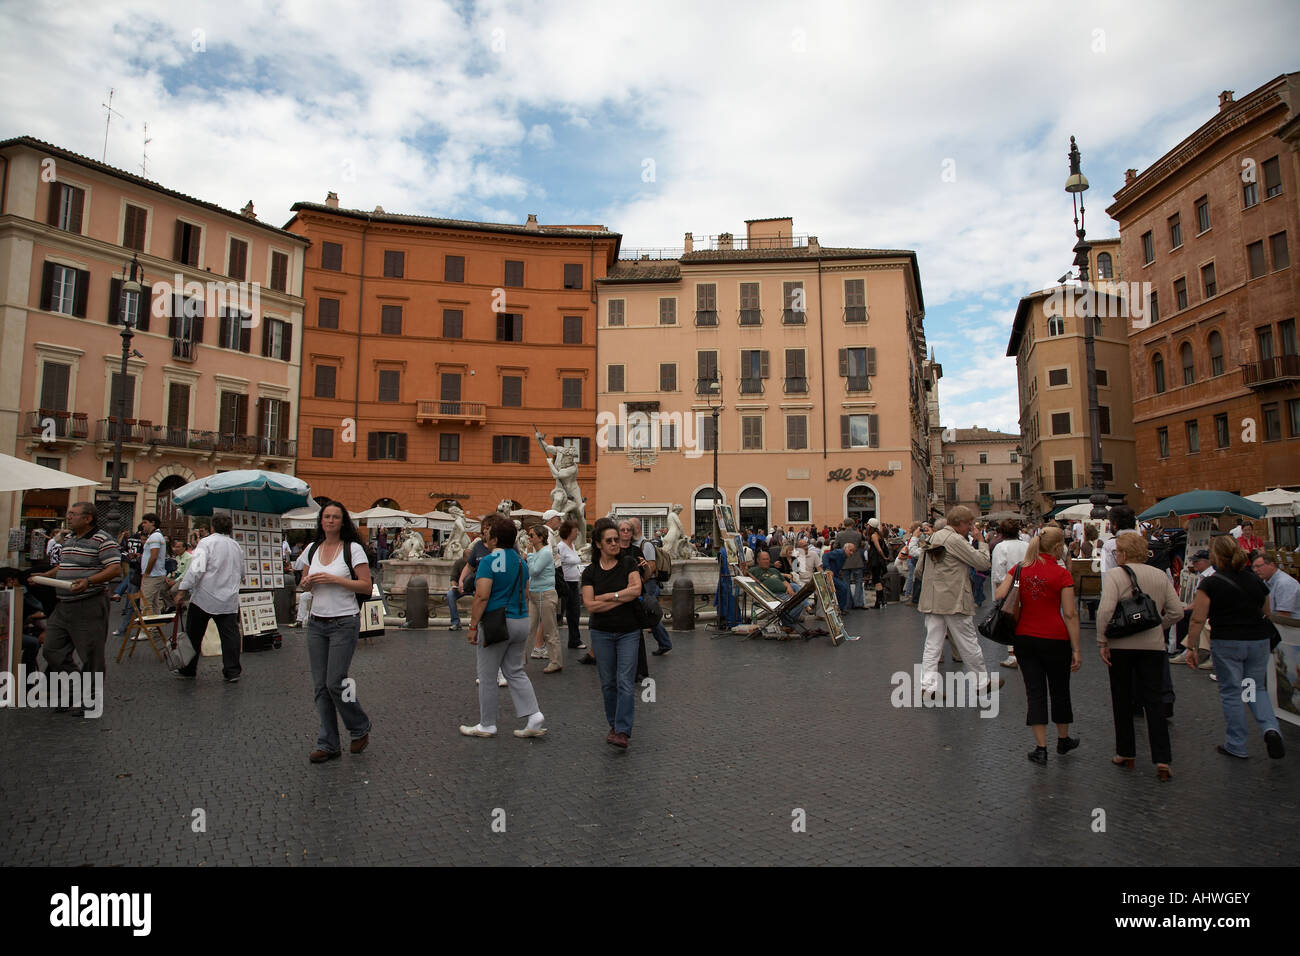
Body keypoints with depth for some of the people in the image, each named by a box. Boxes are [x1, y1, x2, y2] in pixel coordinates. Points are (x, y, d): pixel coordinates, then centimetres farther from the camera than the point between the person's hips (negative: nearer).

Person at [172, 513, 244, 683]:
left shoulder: (207, 542, -7)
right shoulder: (237, 547, 11)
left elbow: (197, 568, -17)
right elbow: (241, 573, 20)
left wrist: (183, 589, -15)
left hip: (205, 597, -4)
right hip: (229, 599, 4)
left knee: (193, 635, 10)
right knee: (230, 634, 4)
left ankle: (188, 670, 20)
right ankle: (232, 671, 2)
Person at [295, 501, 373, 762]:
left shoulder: (353, 549, -6)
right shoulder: (312, 549, 9)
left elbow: (366, 586, -9)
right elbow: (304, 585, 18)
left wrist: (335, 579, -18)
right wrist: (308, 582, -5)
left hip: (344, 623, -5)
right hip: (316, 623, 5)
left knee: (335, 683, -7)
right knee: (321, 686, 6)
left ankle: (361, 729, 17)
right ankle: (328, 745, 16)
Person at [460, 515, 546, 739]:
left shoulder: (489, 561, -14)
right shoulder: (520, 560, 11)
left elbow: (482, 596, -21)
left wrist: (473, 626, -15)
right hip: (521, 622, 8)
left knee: (487, 676, 7)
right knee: (516, 672, 16)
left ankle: (487, 725, 18)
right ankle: (535, 716, 5)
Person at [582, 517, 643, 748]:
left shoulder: (628, 562, -2)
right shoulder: (590, 571, -1)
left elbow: (636, 589, -16)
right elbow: (590, 606, -10)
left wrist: (607, 596, -13)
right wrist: (623, 598, -13)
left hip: (629, 632, -2)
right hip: (602, 632, 2)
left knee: (625, 682, -8)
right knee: (608, 682, 10)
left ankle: (622, 732, -9)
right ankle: (614, 725, 25)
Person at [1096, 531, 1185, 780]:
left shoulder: (1114, 575, -8)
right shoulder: (1160, 576, 5)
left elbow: (1105, 610, -18)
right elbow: (1177, 612, 5)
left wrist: (1102, 641, -10)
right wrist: (1157, 627, 18)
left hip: (1121, 645, -3)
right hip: (1153, 646, 3)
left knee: (1122, 700, 10)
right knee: (1154, 701, 6)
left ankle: (1126, 754, 19)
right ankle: (1162, 760, 1)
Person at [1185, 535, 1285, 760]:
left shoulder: (1210, 584, -10)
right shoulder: (1256, 581, 4)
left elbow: (1198, 620, -11)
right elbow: (1267, 613, 16)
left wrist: (1191, 647, -4)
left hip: (1227, 643, -4)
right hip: (1259, 640, 4)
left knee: (1231, 693, 6)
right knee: (1257, 689, 19)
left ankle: (1236, 745, 13)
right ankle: (1270, 728, -4)